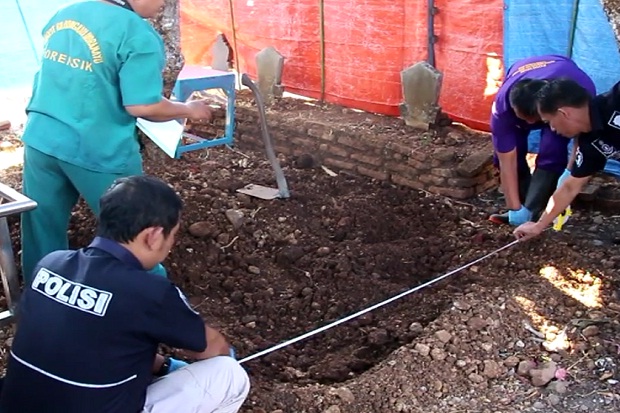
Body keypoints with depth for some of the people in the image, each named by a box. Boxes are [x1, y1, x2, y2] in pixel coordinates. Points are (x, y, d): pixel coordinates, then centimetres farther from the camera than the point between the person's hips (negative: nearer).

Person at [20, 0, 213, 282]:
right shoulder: (138, 34, -14)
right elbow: (143, 107, -19)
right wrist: (189, 110, -3)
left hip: (40, 139, 7)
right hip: (97, 150, -7)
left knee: (41, 228, 17)